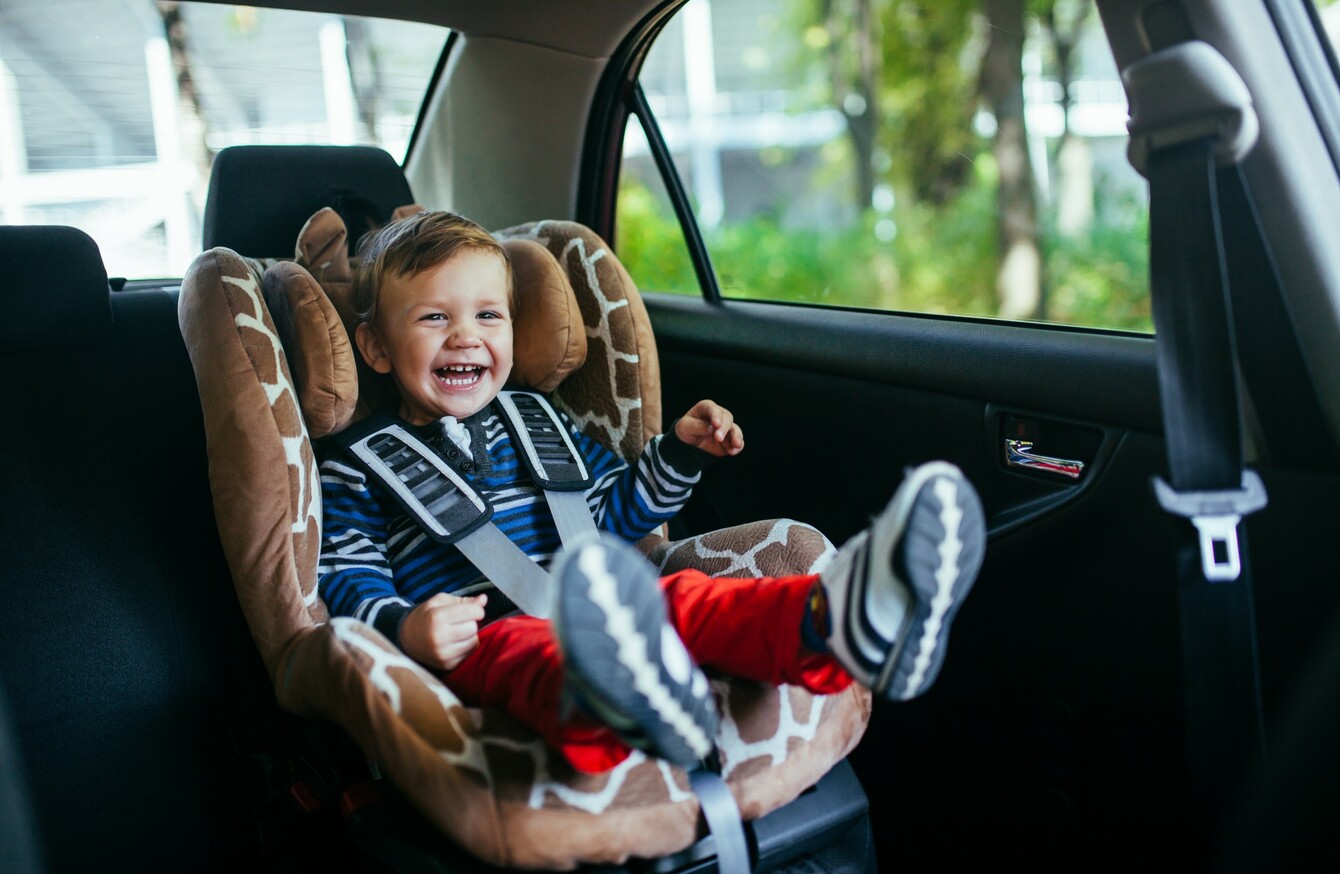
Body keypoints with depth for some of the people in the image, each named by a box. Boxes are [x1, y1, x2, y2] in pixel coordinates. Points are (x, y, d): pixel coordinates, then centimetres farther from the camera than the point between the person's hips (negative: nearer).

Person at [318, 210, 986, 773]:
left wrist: (681, 449, 19)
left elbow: (618, 509, 35)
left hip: (599, 617, 4)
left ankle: (832, 621, -59)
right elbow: (345, 579, 4)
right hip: (479, 642, -4)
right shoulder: (359, 469, 14)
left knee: (681, 596, -28)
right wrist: (404, 630, -18)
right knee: (517, 646, -40)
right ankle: (615, 702, -76)